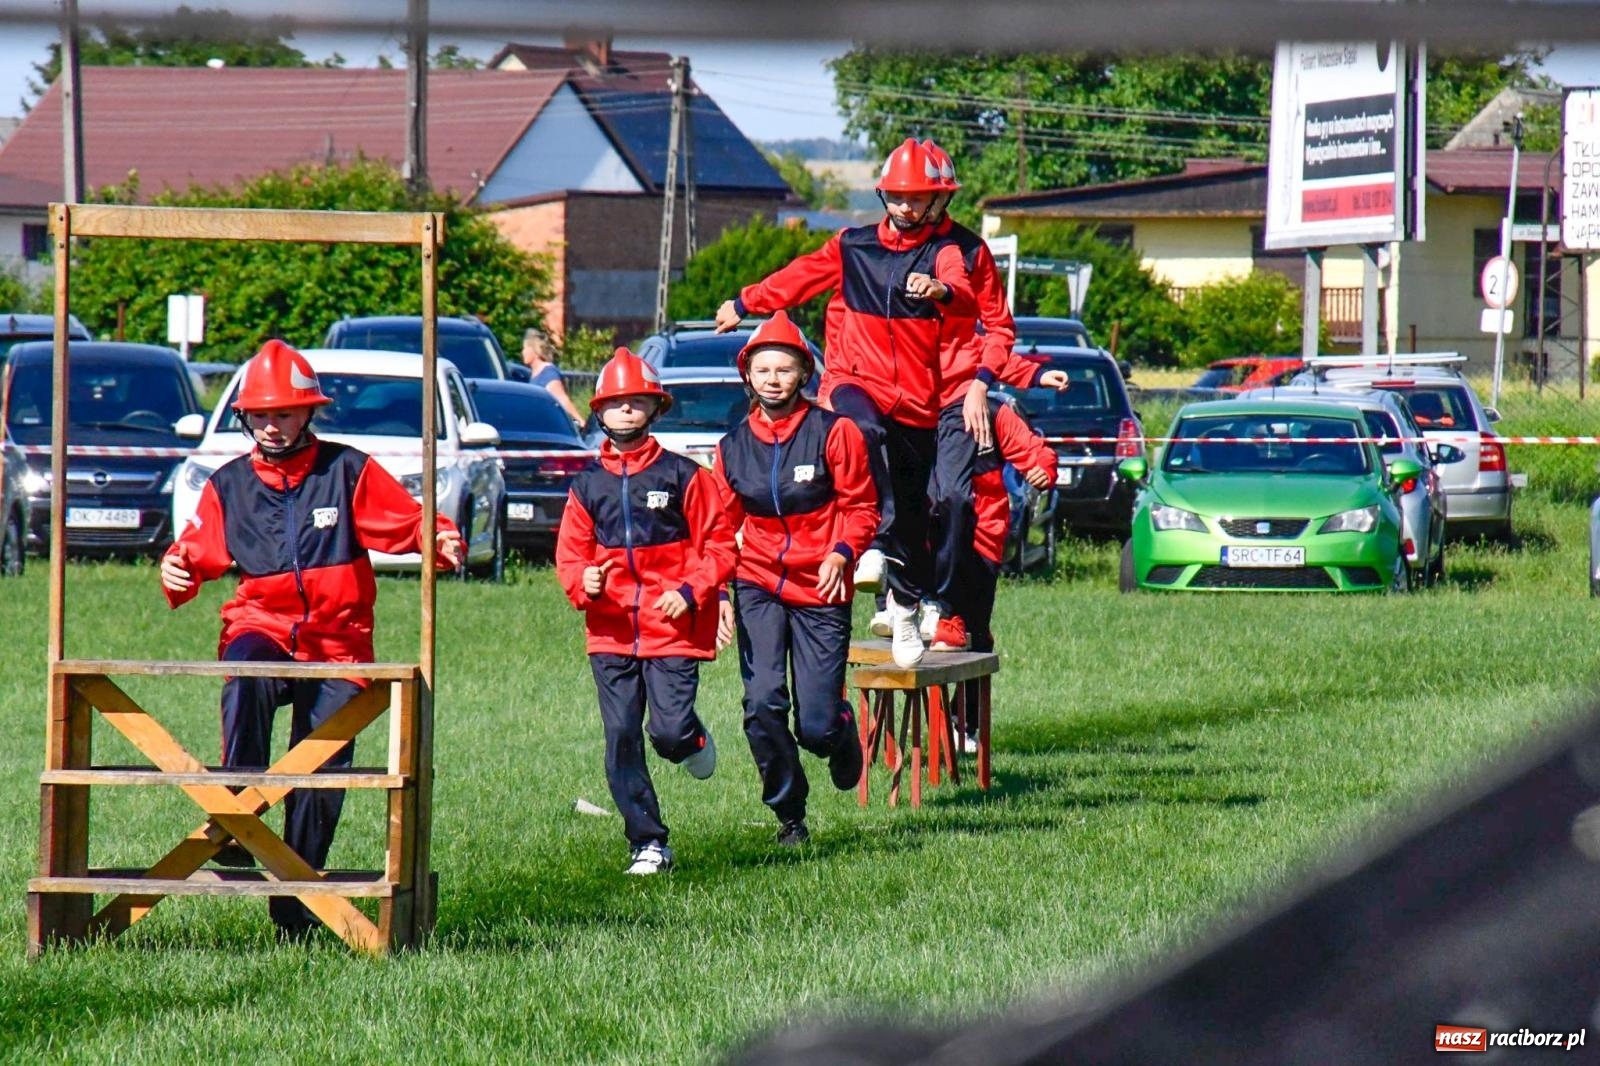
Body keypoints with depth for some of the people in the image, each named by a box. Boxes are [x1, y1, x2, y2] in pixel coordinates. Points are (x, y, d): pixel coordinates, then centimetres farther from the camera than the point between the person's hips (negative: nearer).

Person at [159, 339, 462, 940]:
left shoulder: (348, 472, 2)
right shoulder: (229, 485, 8)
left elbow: (406, 522, -1)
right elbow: (200, 551, 12)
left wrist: (440, 540, -21)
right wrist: (176, 570, -10)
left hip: (337, 645, 0)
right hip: (262, 629, 0)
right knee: (243, 679, -37)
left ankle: (297, 905, 9)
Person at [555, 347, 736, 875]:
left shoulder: (682, 475, 1)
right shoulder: (588, 485, 10)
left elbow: (718, 544, 1)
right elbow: (569, 552, 12)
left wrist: (690, 591, -13)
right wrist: (583, 582, -10)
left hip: (673, 630, -3)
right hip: (610, 634, 3)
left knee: (668, 729, -13)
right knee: (622, 739, -1)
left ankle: (691, 739, 24)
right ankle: (647, 843, 7)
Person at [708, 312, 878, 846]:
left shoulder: (833, 432, -5)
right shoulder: (733, 447, 6)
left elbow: (861, 507, -1)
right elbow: (723, 527, 15)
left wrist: (841, 553, -18)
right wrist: (718, 594, 7)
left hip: (821, 590, -2)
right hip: (758, 587, 3)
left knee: (815, 725, -4)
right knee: (763, 705, -14)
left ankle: (842, 736, 34)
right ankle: (789, 814, 4)